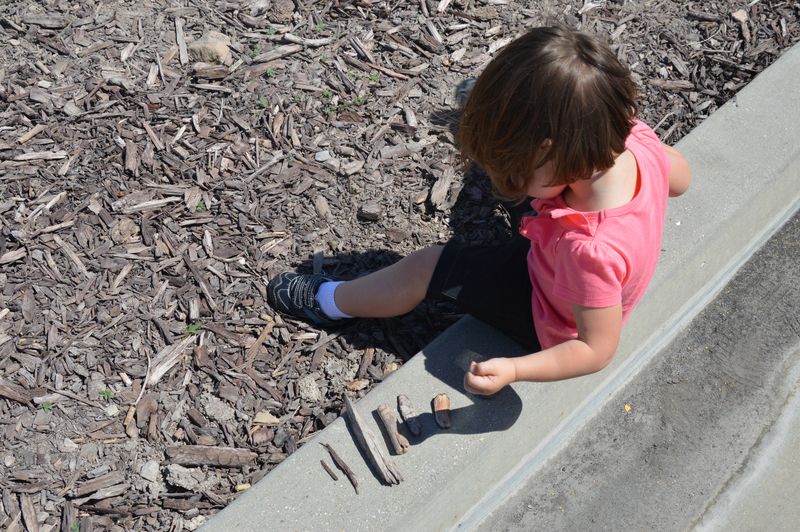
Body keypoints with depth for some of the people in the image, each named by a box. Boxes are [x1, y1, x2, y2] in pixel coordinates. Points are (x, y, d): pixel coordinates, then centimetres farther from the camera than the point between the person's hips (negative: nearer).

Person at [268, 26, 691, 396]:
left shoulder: (590, 250, -48)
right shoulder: (638, 141, -27)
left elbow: (598, 349, -34)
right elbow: (680, 179, -3)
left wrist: (513, 370, -43)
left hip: (552, 325, -7)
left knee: (424, 268, -3)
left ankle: (329, 302, 24)